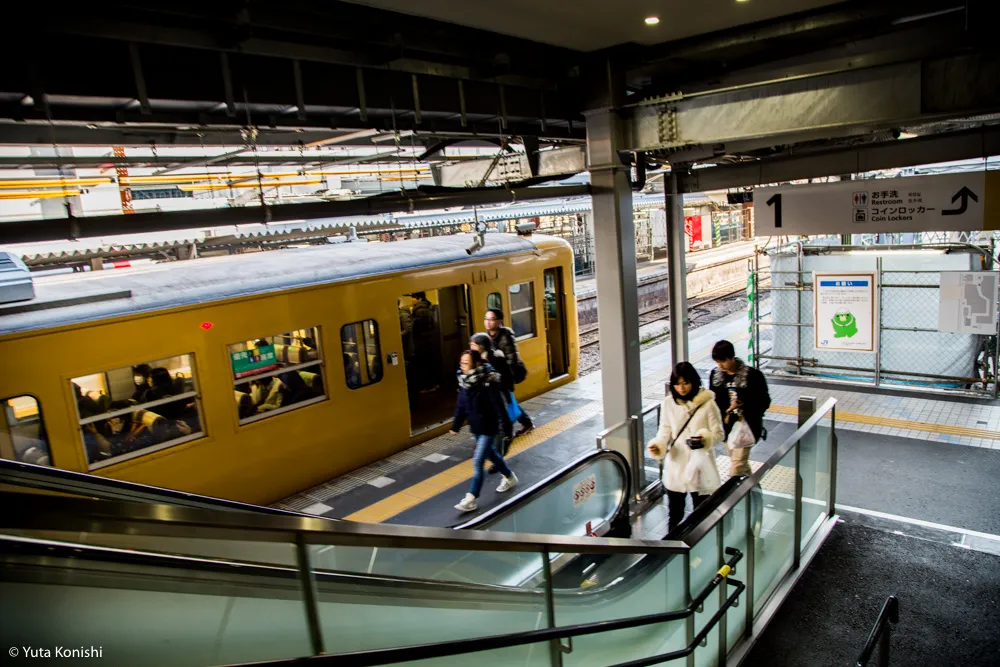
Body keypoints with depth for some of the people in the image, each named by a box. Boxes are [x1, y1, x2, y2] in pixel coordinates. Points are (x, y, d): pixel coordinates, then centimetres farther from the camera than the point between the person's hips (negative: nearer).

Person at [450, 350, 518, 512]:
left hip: (488, 427, -8)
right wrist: (456, 425, 9)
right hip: (475, 426, 8)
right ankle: (509, 477, 48)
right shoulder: (464, 380, -3)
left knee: (478, 461, -8)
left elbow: (499, 406, -21)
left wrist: (506, 429, -18)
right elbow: (461, 405, 7)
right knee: (489, 454, 24)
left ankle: (471, 499, 0)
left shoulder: (488, 382, -25)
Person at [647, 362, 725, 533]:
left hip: (700, 466, -2)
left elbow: (719, 433, -6)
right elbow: (665, 430, 3)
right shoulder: (668, 403, -4)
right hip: (675, 466, 2)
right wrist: (658, 445, -17)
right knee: (674, 513, 16)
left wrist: (705, 439, -27)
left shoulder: (707, 403, -12)